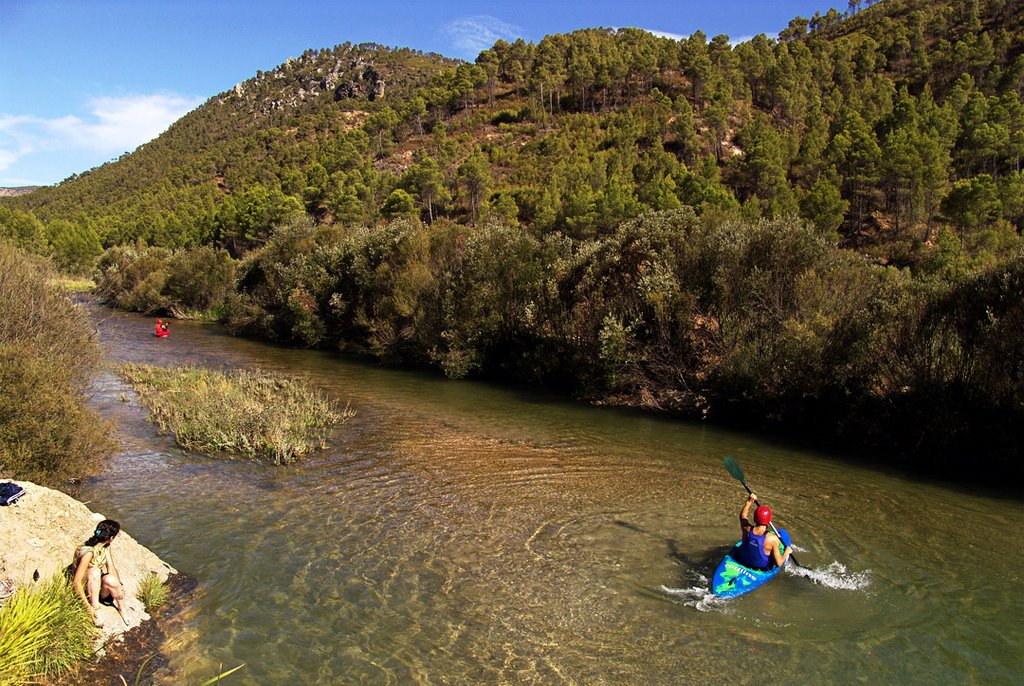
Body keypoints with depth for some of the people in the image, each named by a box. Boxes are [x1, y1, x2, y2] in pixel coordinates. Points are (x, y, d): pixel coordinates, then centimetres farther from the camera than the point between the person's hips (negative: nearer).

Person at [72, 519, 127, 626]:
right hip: (86, 588, -5)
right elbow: (77, 582, -31)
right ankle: (95, 607, -27)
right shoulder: (88, 552, -31)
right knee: (94, 571, -34)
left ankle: (121, 608, -8)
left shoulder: (105, 545, -8)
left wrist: (118, 585, -18)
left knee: (110, 580, -30)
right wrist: (88, 607, -32)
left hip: (99, 581, 5)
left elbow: (111, 567, -2)